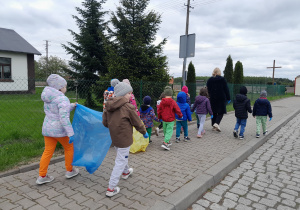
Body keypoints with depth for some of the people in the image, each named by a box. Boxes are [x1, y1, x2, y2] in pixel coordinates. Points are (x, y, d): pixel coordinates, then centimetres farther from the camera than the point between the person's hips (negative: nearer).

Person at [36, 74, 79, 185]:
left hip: (47, 128, 7)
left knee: (48, 151, 15)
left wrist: (71, 106, 17)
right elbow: (64, 118, -27)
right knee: (69, 148, 15)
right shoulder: (62, 99, -20)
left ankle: (42, 176, 21)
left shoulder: (48, 98, 8)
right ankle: (69, 171, 29)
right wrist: (71, 133, -26)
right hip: (59, 130, -7)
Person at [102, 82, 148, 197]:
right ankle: (111, 189, 9)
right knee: (120, 162, 3)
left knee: (122, 156, 31)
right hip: (124, 139, -8)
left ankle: (125, 172, 55)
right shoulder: (128, 107, -20)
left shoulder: (109, 106, 0)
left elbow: (105, 122, 7)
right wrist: (144, 132, 6)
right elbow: (137, 122, -11)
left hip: (114, 137, 8)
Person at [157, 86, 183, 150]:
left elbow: (159, 111, 5)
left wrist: (159, 117, 20)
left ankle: (168, 142, 31)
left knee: (165, 131, 17)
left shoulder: (162, 102, -2)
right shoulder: (173, 102, -13)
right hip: (170, 120, -4)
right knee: (169, 131, -1)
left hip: (164, 119, 4)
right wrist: (180, 116, 9)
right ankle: (165, 143, -13)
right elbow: (177, 110, -9)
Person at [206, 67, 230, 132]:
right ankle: (216, 123, -18)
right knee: (221, 112, 2)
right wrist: (228, 98, 3)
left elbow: (208, 90, 10)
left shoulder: (209, 80, 5)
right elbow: (226, 89, -3)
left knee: (214, 112, 12)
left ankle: (214, 125, 18)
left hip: (212, 98, 3)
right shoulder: (222, 79, -4)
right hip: (221, 98, -3)